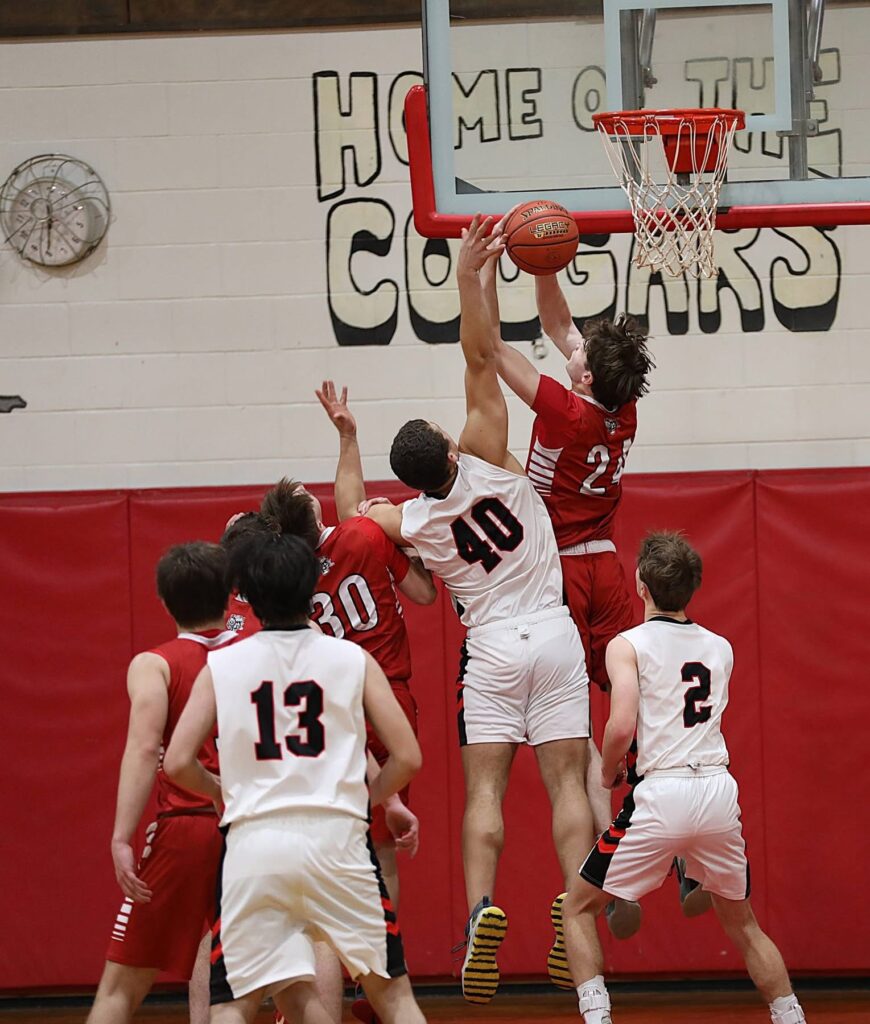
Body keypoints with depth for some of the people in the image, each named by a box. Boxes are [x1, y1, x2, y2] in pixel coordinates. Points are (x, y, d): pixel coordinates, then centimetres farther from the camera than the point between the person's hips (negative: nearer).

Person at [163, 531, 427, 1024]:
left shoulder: (221, 666, 6)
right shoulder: (352, 659, 5)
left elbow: (178, 763, 2)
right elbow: (408, 758, 2)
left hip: (253, 840, 0)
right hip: (336, 834, 0)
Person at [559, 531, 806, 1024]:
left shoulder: (628, 645, -1)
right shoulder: (720, 648, 14)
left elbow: (621, 728, -14)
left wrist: (609, 772, 5)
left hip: (661, 794, -4)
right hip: (719, 790, 4)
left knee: (578, 909, 11)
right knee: (742, 924, 22)